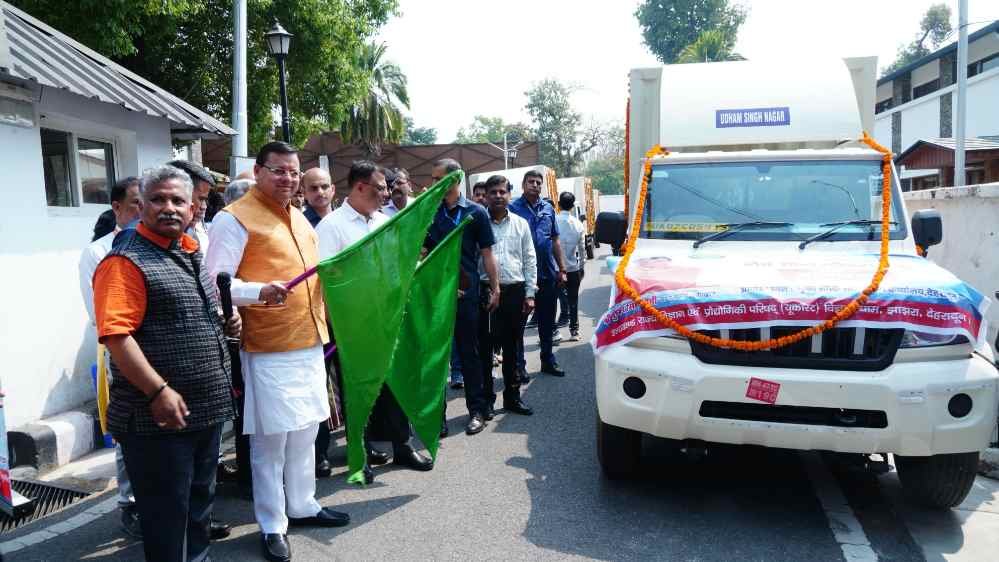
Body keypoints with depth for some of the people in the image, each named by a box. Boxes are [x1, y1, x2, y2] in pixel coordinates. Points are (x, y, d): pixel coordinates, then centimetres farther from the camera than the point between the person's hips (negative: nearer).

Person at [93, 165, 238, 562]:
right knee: (166, 515, 4)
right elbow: (116, 335, -22)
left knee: (199, 503, 22)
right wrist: (158, 391, -25)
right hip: (159, 417, -8)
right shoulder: (126, 260, -14)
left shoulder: (193, 253, 11)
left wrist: (227, 321, 6)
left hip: (207, 409, 8)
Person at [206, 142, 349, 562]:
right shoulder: (234, 218, -9)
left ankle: (303, 506, 33)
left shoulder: (299, 218, 16)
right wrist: (259, 292, -30)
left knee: (305, 431, 17)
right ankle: (273, 525, 15)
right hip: (268, 348, -8)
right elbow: (216, 282, -15)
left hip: (309, 342, 8)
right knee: (271, 438, 0)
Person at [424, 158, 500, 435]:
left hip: (466, 292, -2)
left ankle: (478, 410, 17)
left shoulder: (475, 213, 0)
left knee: (469, 352, 6)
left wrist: (495, 289, 0)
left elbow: (487, 254, 2)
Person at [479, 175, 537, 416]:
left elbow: (530, 260, 11)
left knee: (512, 347, 12)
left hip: (515, 291, 3)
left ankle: (512, 396, 23)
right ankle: (486, 398, 13)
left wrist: (529, 294, 5)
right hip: (486, 291, -3)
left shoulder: (520, 224, 10)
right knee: (485, 346, 2)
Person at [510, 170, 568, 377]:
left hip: (548, 274, 5)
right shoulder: (513, 208, -4)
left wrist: (562, 269, 10)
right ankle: (518, 364, 13)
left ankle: (548, 360, 26)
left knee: (547, 320, 13)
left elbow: (555, 240, 15)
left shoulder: (548, 208, 11)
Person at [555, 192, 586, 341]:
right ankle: (574, 331, 14)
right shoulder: (578, 224, -1)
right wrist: (582, 266, 16)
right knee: (573, 300, 11)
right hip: (573, 268, 2)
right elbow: (582, 248, 5)